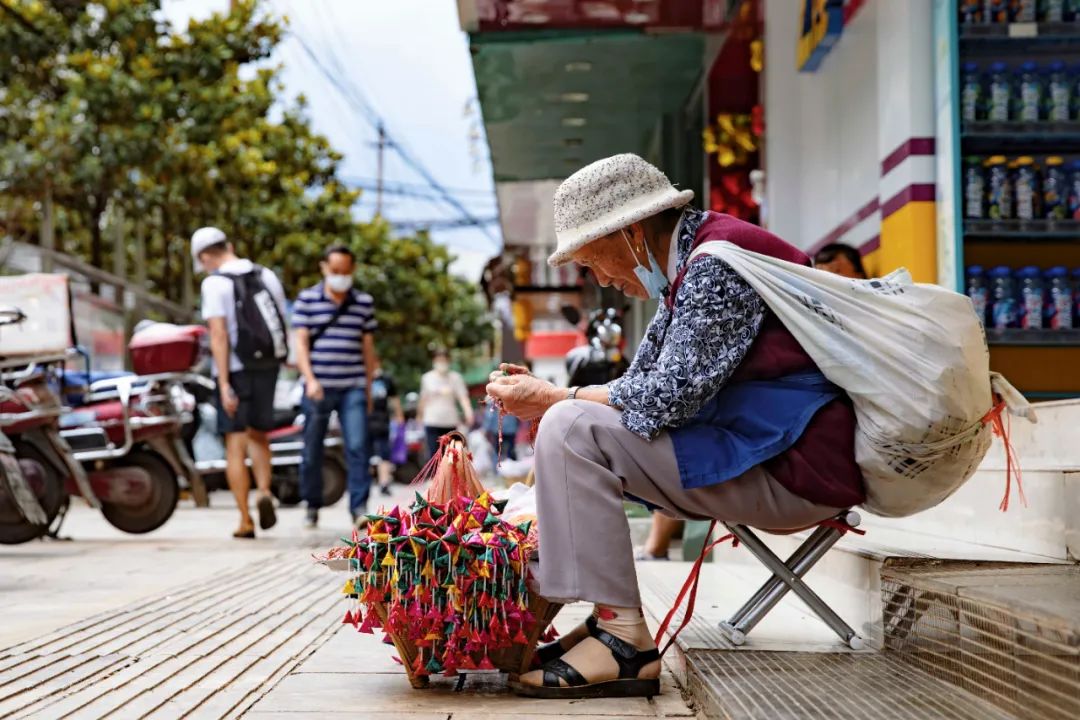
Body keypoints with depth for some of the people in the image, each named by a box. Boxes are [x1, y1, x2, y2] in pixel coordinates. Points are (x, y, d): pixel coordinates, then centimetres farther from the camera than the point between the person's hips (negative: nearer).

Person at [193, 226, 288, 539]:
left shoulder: (215, 283, -10)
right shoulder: (267, 276, 7)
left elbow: (218, 335, -16)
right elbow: (282, 326, 7)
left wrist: (224, 384, -17)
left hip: (235, 370, -5)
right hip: (268, 365, 5)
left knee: (236, 446, 3)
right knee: (258, 436, 20)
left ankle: (245, 520, 3)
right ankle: (264, 493, -3)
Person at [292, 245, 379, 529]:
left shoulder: (364, 303, 10)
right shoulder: (306, 300, 3)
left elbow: (368, 347, 14)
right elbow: (301, 343, -1)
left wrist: (368, 388, 13)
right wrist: (310, 379, -14)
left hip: (353, 388, 1)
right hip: (318, 388, -1)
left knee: (357, 447, -11)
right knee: (312, 451, 7)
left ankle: (359, 508, -11)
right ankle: (312, 506, 22)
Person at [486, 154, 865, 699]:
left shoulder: (719, 260, -15)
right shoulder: (687, 268, 15)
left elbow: (668, 396, -22)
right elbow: (638, 385, 16)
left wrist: (553, 398, -12)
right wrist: (546, 396, 4)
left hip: (796, 470, -11)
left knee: (571, 430, -17)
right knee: (593, 430, 18)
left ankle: (625, 641, -17)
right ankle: (609, 620, 11)